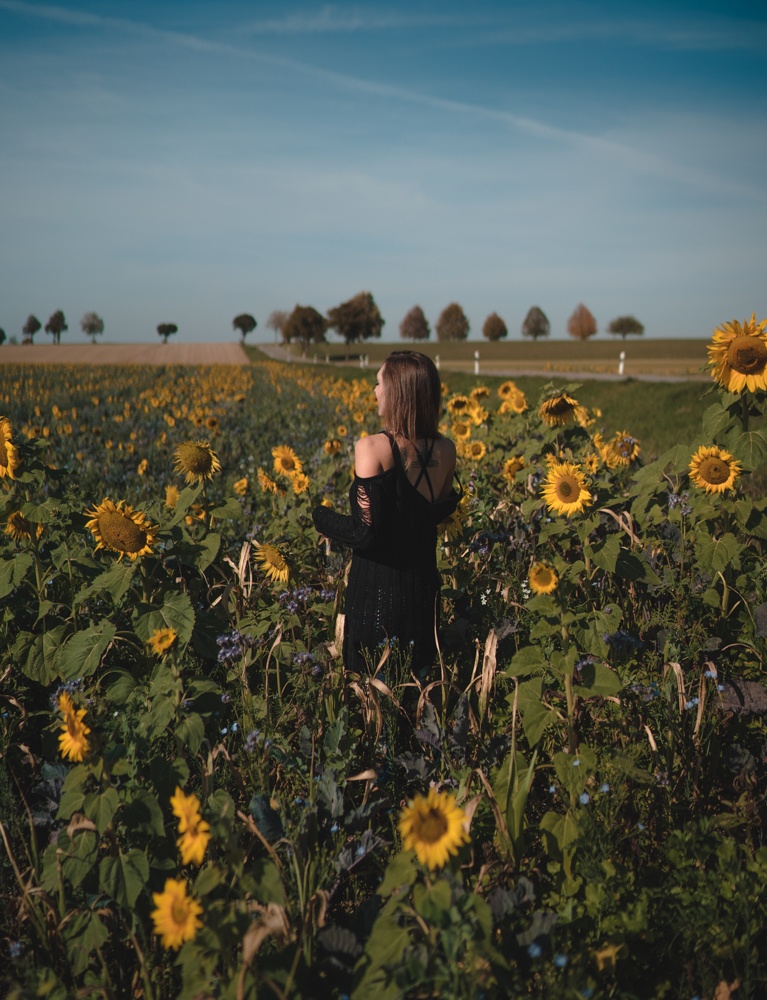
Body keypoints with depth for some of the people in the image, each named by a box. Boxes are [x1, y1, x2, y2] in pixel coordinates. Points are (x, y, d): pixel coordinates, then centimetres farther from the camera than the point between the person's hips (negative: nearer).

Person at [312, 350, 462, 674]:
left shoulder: (372, 448, -19)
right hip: (423, 587, 6)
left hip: (375, 589, -5)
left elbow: (365, 532, -20)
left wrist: (320, 516, -5)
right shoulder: (445, 450, -2)